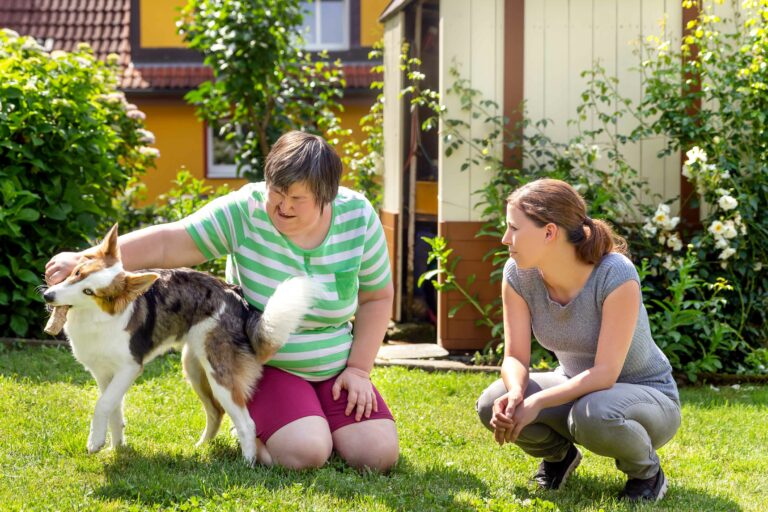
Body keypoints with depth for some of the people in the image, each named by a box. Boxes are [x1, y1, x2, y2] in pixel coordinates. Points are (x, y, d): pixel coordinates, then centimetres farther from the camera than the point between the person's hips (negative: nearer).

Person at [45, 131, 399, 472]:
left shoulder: (358, 217, -9)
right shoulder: (245, 211, -18)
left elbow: (377, 296, 2)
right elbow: (167, 243, -23)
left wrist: (359, 369, -5)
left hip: (334, 370, 3)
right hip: (264, 366, -3)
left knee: (378, 455, -16)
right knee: (305, 454, -28)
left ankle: (318, 423, 16)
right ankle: (253, 425, 6)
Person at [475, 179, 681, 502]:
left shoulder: (616, 275, -29)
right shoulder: (518, 273, -13)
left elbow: (605, 373, -29)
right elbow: (515, 357, -12)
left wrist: (538, 402, -37)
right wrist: (515, 393, -35)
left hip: (646, 395, -5)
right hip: (577, 388, 5)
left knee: (593, 415, -39)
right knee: (494, 405, -22)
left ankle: (646, 471, -5)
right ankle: (558, 454, 11)